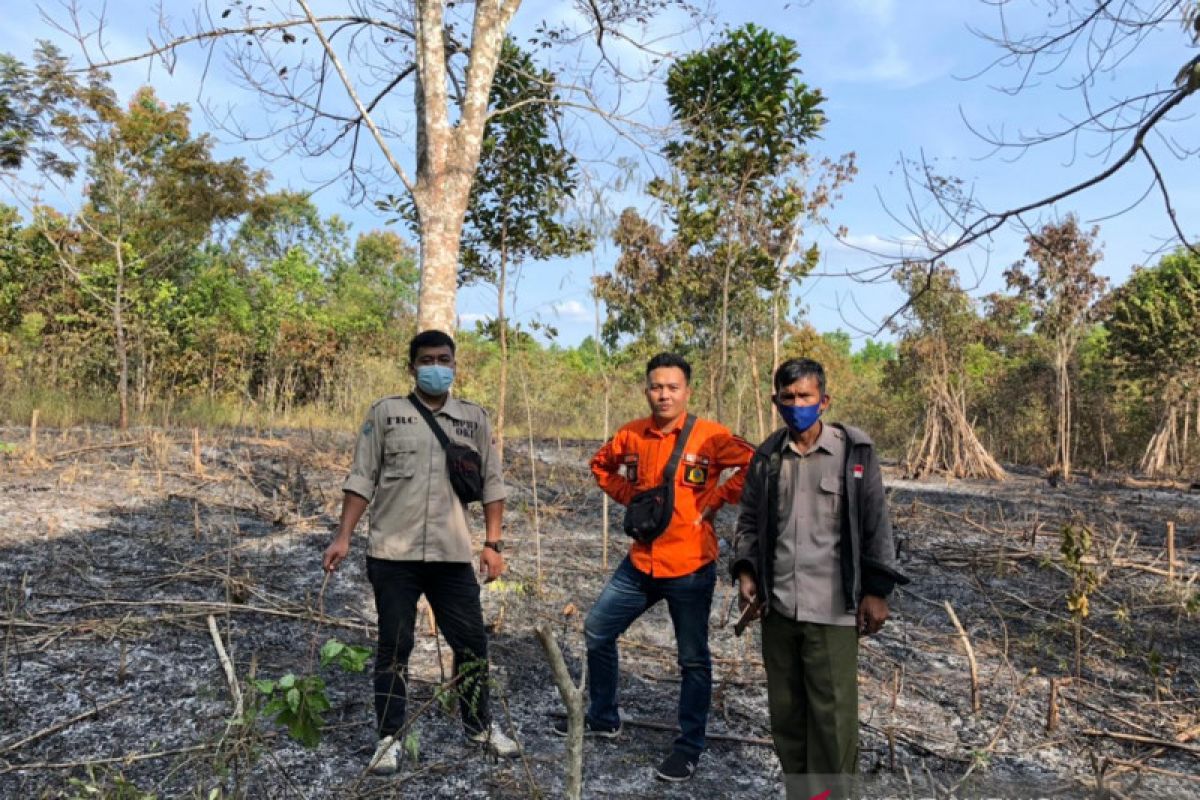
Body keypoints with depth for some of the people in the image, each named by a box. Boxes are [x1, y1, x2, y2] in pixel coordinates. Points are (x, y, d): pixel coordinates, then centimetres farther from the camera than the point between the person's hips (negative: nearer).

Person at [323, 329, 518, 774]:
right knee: (393, 647, 9)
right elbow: (362, 479, 1)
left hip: (453, 555, 2)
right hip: (392, 554, -1)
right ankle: (390, 737, 26)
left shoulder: (475, 419, 6)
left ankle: (479, 725, 31)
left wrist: (492, 544, 3)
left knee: (472, 642, 9)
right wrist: (343, 537, -6)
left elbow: (491, 484, 8)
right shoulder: (385, 413, 1)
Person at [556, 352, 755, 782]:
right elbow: (601, 464, 19)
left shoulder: (709, 435, -12)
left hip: (690, 568, -5)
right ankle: (602, 717, 34)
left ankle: (690, 746, 26)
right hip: (640, 562, 5)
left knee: (693, 659, 7)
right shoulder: (630, 435, 2)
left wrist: (712, 501, -16)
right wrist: (628, 495, 5)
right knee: (597, 633, 14)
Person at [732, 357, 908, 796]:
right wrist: (745, 573, 2)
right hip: (777, 606, 4)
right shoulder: (766, 456, 6)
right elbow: (748, 521, 13)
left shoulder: (855, 452, -3)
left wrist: (876, 591, -4)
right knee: (785, 710, 15)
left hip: (832, 609, -4)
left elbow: (876, 526, -2)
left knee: (833, 715, 2)